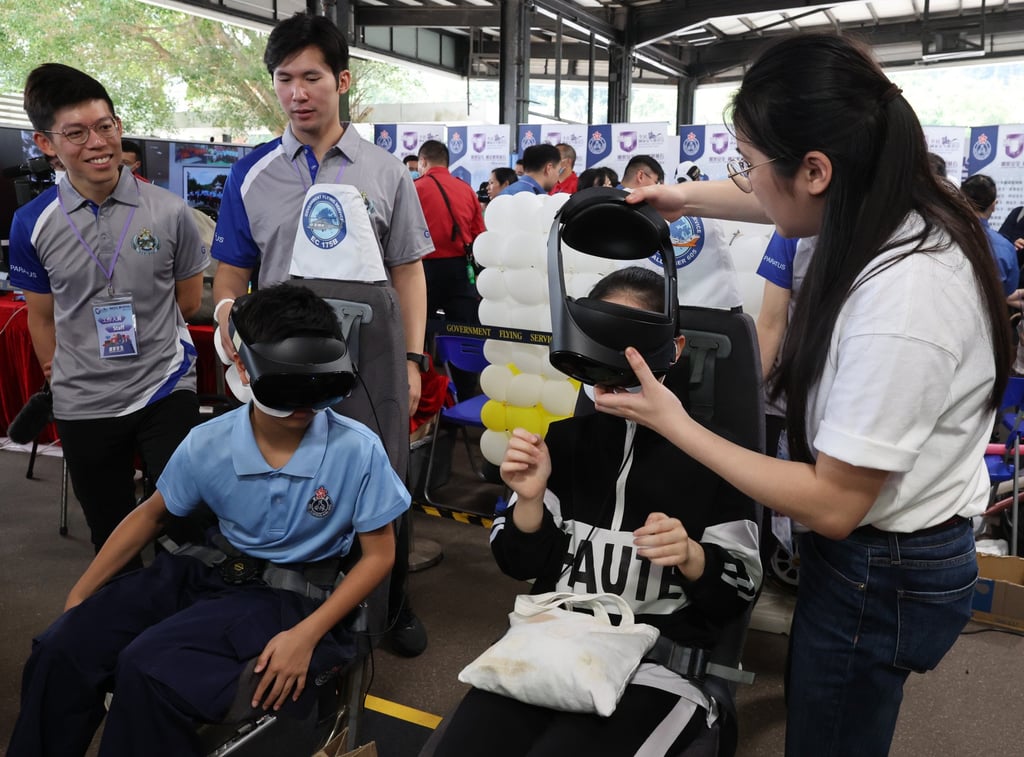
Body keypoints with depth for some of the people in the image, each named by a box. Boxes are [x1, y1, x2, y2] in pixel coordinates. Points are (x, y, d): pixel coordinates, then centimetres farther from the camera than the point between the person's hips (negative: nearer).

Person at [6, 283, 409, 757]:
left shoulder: (358, 451, -21)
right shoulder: (207, 444, -10)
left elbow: (378, 554, -10)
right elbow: (152, 514, 9)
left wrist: (307, 635, -20)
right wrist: (78, 596, 8)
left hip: (290, 592, -4)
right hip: (208, 569, 4)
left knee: (148, 670, -24)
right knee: (62, 649, -8)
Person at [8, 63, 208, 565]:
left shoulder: (168, 212, -7)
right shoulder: (32, 224, -4)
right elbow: (42, 319, 6)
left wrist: (126, 328, 3)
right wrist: (64, 382, 7)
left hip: (166, 391, -2)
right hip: (82, 406, 2)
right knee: (110, 536, 18)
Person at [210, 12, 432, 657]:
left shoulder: (386, 172, 4)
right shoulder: (251, 175, 4)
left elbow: (408, 270, 4)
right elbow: (231, 278, 7)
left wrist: (413, 360, -3)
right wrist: (235, 362, -2)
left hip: (371, 359, 0)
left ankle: (394, 605, 31)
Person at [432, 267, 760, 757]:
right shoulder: (565, 435, 4)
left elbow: (740, 589, 2)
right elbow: (521, 565, 7)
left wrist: (692, 556, -18)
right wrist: (530, 500, -11)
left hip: (659, 660, -2)